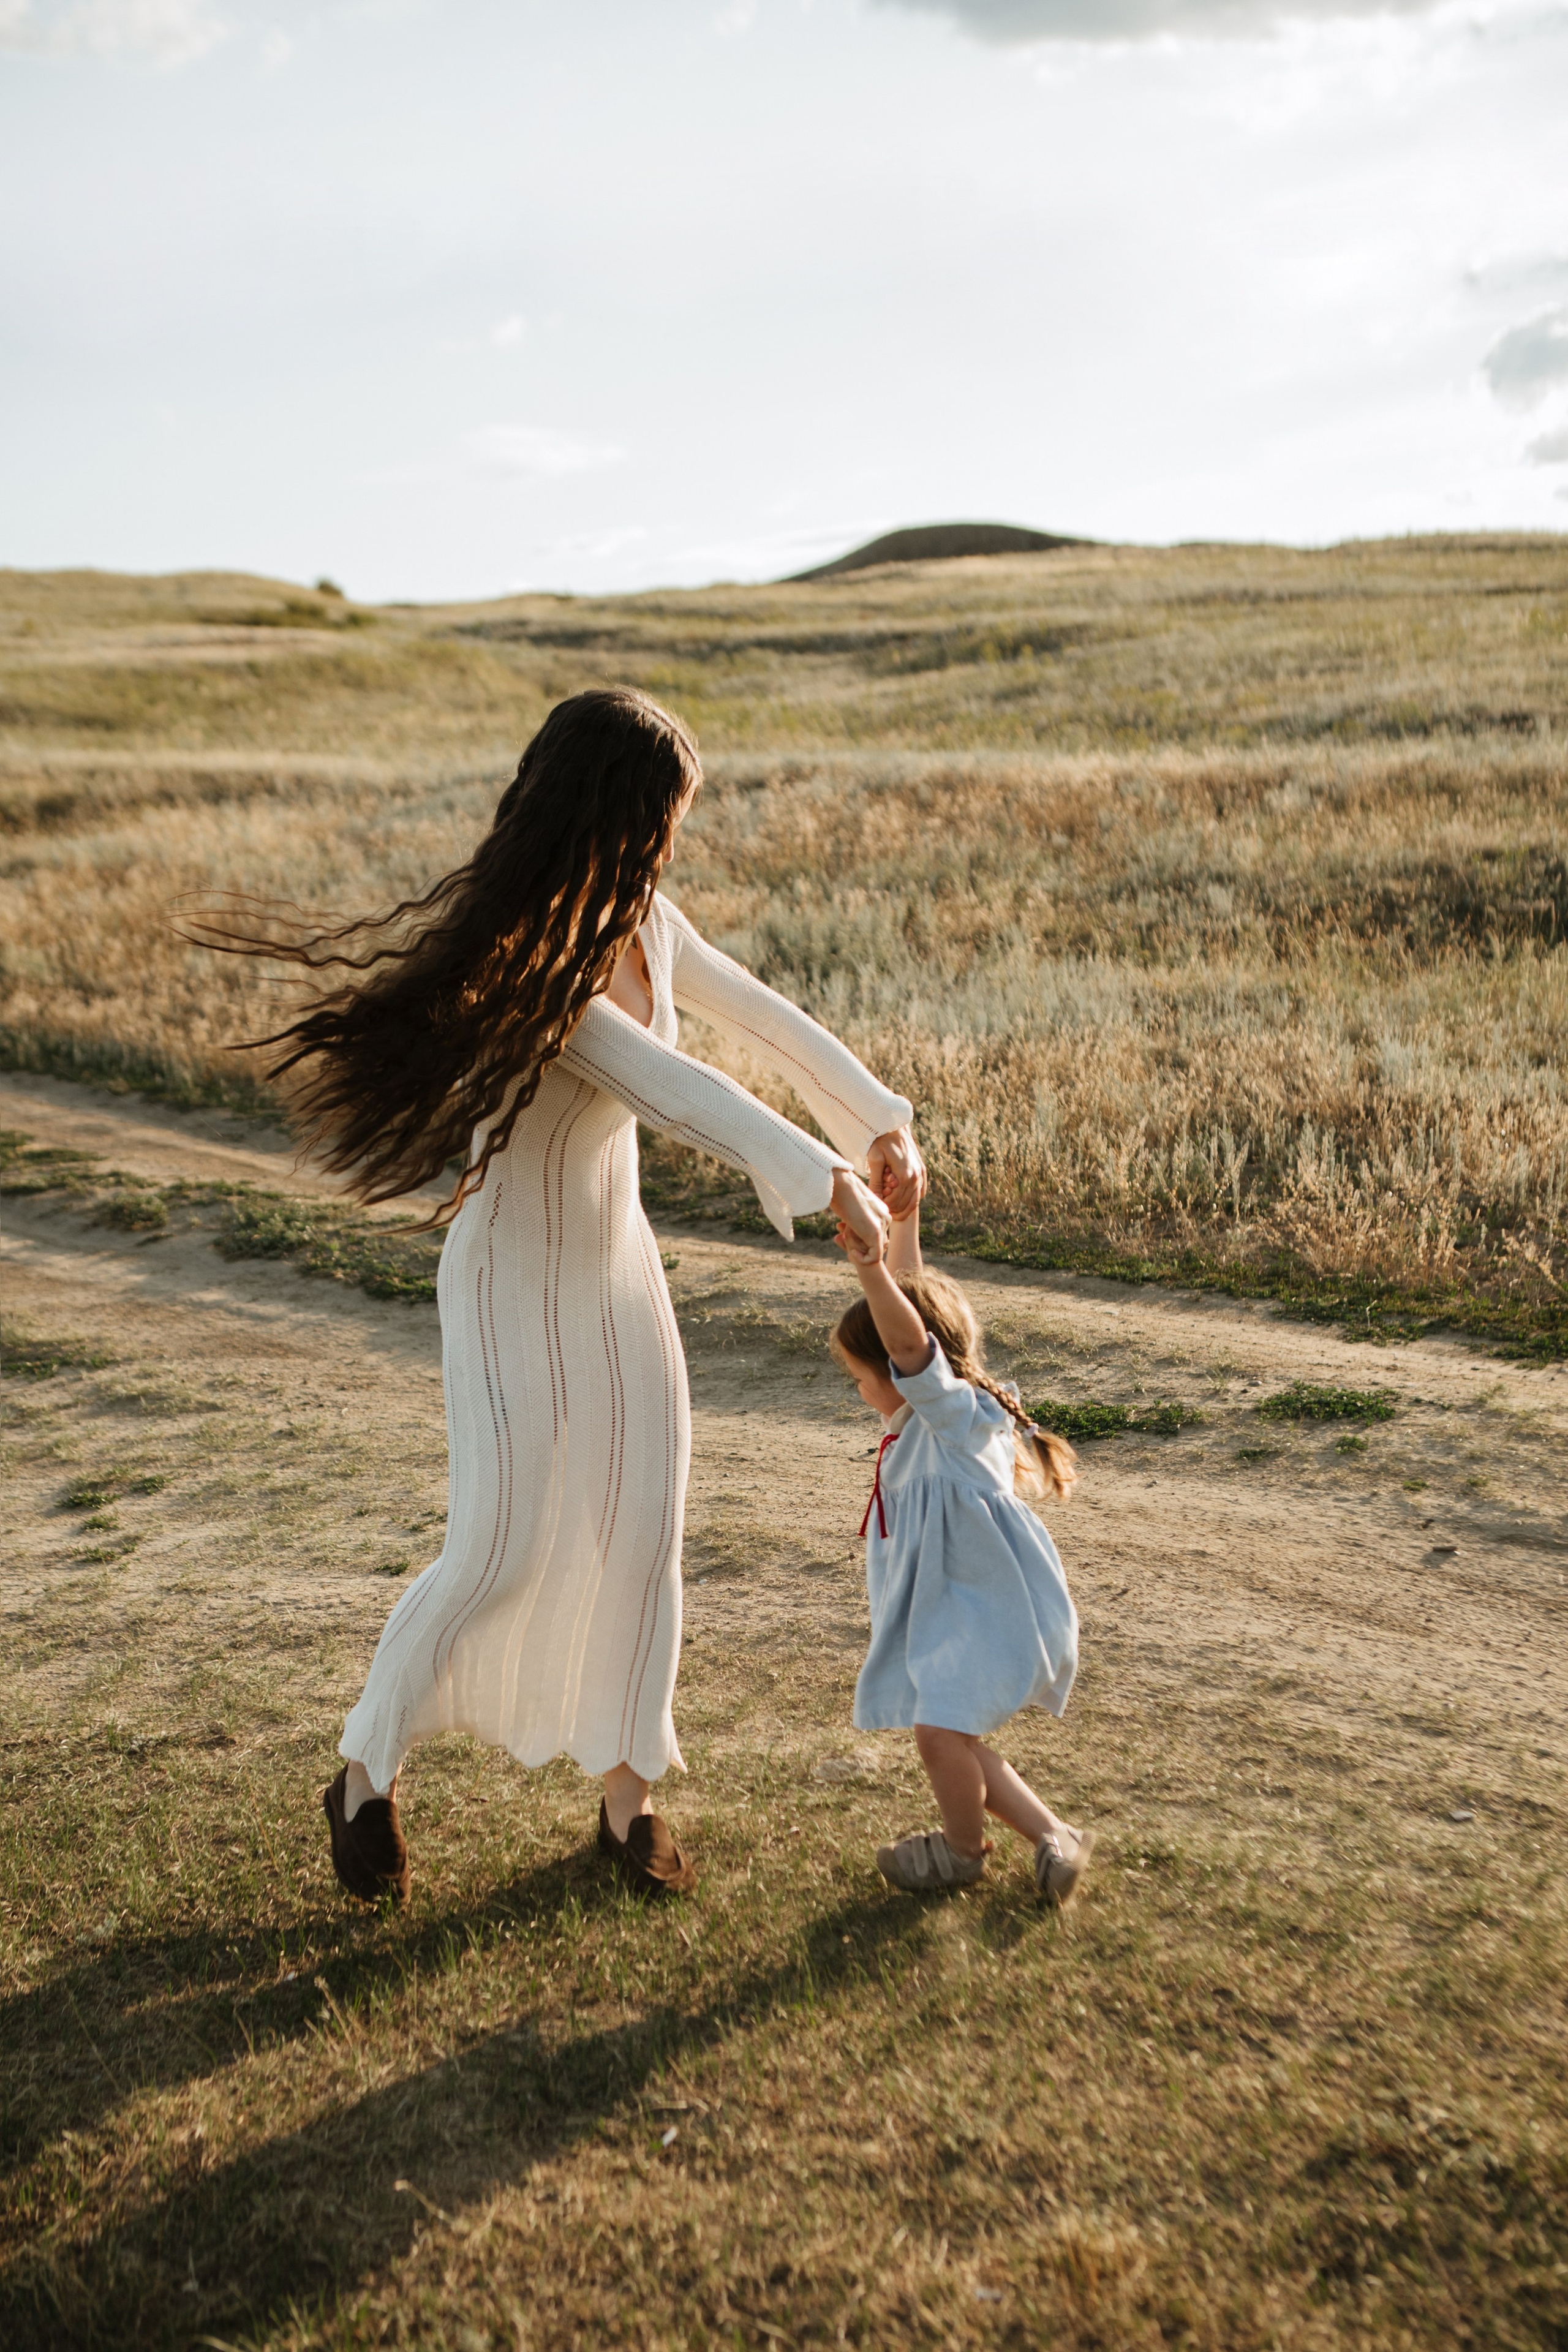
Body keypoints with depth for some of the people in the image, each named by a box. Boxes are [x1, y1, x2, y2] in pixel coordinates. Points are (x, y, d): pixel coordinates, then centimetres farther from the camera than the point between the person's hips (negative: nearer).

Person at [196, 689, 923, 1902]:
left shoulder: (644, 917, -5)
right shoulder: (518, 954, -28)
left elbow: (763, 1020, 4)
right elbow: (667, 1085, -31)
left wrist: (883, 1120, -3)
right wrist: (825, 1178, -29)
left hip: (619, 1264, 7)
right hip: (514, 1280, -7)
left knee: (646, 1527, 7)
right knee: (502, 1553, -3)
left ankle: (629, 1790, 23)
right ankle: (369, 1775, 21)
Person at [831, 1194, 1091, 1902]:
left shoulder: (951, 1410, -18)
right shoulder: (927, 1413, 10)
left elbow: (910, 1342, -39)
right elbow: (908, 1302, 18)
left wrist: (873, 1271, -53)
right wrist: (904, 1225, 15)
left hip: (984, 1605, -11)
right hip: (943, 1605, 11)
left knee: (940, 1727, -15)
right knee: (953, 1738, 11)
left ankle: (962, 1850, 11)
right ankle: (1052, 1836, 21)